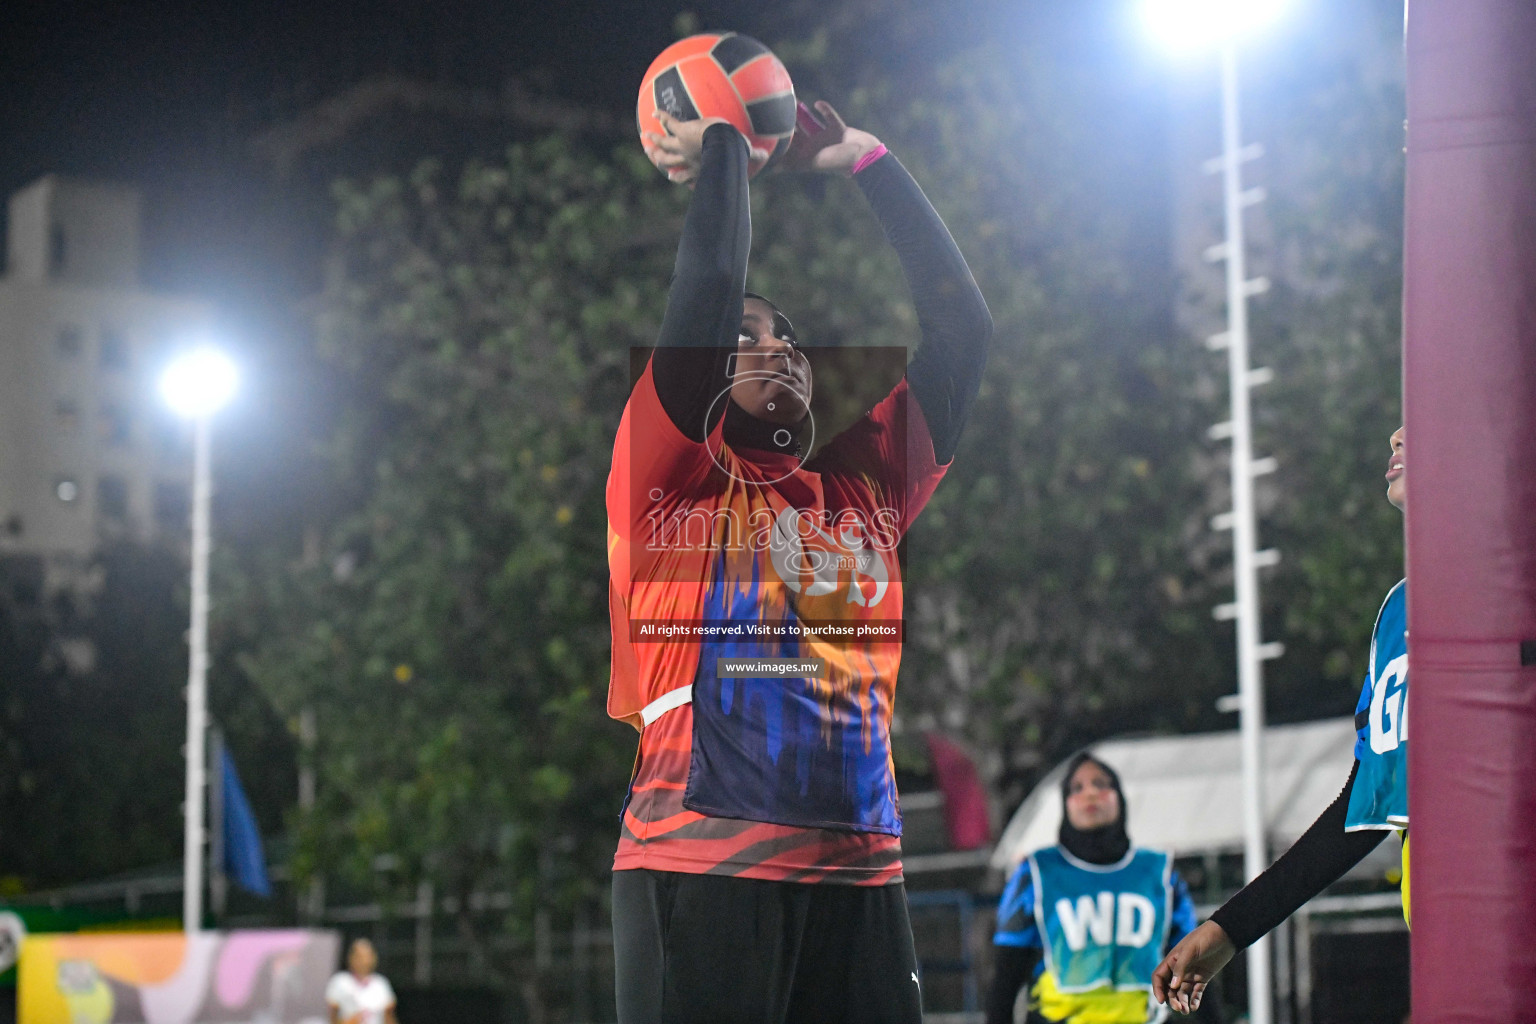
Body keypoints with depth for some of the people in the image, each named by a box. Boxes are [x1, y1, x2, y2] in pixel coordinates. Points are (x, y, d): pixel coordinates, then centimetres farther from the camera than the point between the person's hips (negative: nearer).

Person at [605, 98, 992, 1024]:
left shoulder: (868, 491, 19)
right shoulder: (670, 475, 7)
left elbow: (962, 324, 18)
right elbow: (708, 287, -5)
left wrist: (872, 163, 21)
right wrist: (720, 144, 9)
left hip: (861, 869, 5)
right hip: (699, 866, -4)